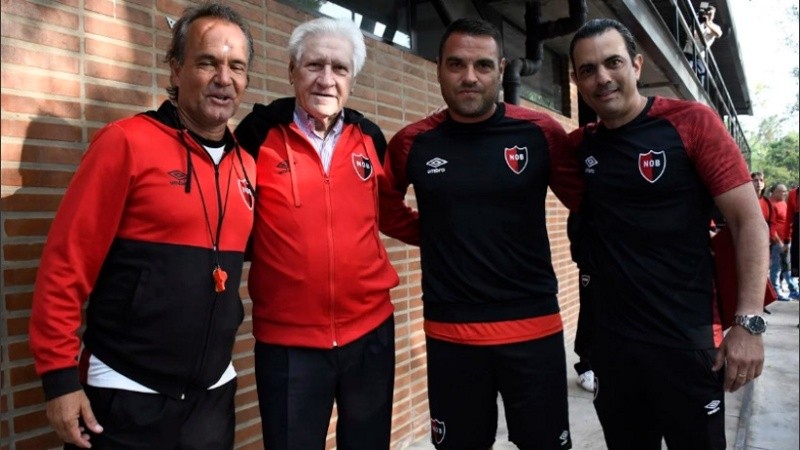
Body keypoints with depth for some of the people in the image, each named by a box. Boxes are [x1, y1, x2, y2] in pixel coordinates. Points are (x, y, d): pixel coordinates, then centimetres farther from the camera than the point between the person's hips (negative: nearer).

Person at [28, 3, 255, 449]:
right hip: (127, 398, -5)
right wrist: (60, 374, -12)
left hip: (214, 395, 5)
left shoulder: (246, 166, 4)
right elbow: (66, 261, -12)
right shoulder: (127, 141, -12)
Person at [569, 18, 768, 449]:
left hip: (688, 340, -3)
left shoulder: (691, 122, -8)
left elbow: (749, 220, -10)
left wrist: (748, 322, -16)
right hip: (611, 342, 4)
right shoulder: (577, 145, 3)